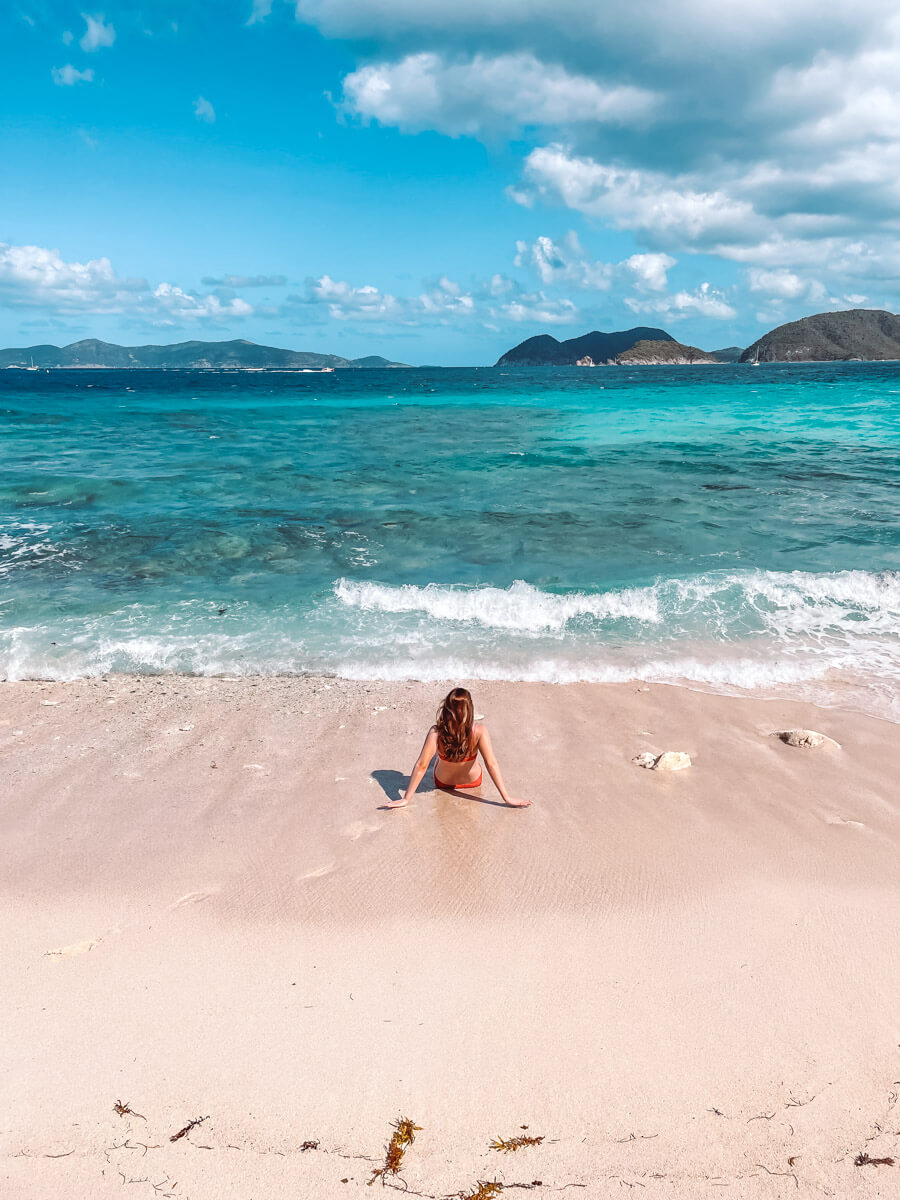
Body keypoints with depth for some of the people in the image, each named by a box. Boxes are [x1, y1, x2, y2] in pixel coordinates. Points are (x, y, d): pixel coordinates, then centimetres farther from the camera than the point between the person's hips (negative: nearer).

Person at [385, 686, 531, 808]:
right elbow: (491, 764, -34)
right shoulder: (479, 731, -34)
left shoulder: (436, 732, -34)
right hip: (472, 782, 0)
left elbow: (421, 765, -32)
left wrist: (405, 799, -26)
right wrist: (507, 798, -29)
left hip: (443, 783, 0)